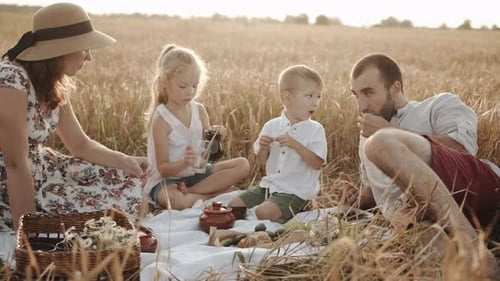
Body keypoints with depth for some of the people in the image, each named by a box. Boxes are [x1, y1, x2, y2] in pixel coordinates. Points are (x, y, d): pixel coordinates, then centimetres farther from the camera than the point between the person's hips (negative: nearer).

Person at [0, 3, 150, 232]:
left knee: (131, 182, 3)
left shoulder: (54, 82, 0)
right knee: (115, 209, -10)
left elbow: (80, 144, 7)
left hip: (40, 171, 9)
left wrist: (127, 161, -7)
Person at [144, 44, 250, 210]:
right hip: (167, 181, -6)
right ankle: (218, 195, -14)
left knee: (243, 165, -10)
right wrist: (184, 163, -35)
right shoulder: (161, 119, -15)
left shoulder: (199, 110, 0)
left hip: (197, 173, 6)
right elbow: (163, 169, -16)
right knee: (174, 201, -40)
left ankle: (190, 191, -14)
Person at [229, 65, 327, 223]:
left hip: (295, 192, -5)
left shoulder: (315, 130, -7)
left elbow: (318, 163, -17)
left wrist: (295, 145, -27)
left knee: (264, 212, -27)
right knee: (234, 205, -3)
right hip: (270, 185, 5)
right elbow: (262, 161, 10)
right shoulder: (272, 126, 3)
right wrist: (263, 147, -12)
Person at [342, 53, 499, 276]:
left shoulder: (440, 105, 18)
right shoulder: (368, 136, 34)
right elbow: (377, 192, 40)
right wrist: (361, 198, 15)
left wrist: (390, 132, 1)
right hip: (431, 215, 4)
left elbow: (463, 148, -3)